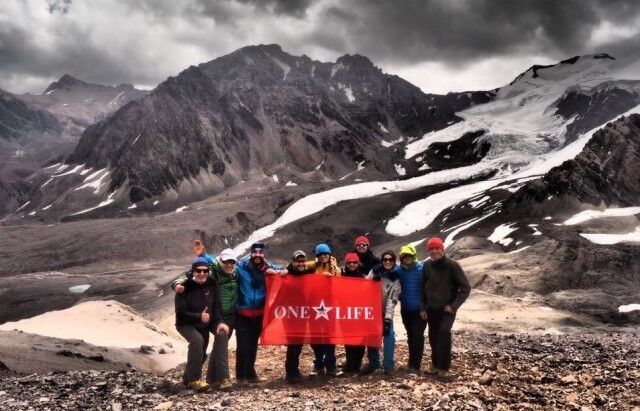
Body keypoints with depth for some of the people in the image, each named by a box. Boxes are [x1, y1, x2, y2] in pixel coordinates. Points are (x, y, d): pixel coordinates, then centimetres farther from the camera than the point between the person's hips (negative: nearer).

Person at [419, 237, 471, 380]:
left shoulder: (452, 266, -13)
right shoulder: (427, 266, -1)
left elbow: (466, 288, -11)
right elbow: (423, 287, 10)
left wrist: (454, 306, -16)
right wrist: (423, 307, 6)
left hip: (447, 309, -4)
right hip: (431, 309, 4)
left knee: (444, 332, -21)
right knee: (433, 336, 10)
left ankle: (444, 367, -14)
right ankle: (436, 364, 28)